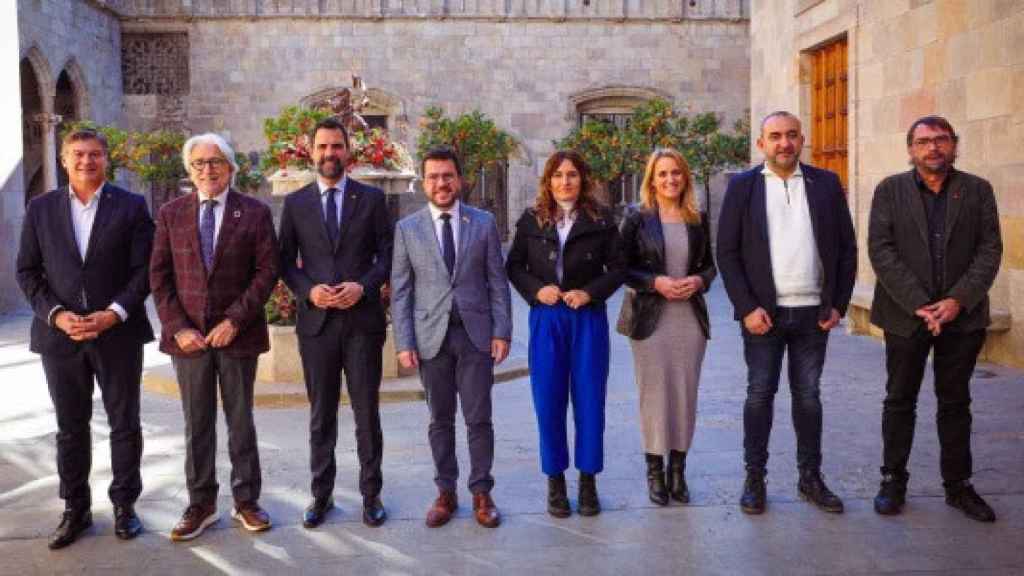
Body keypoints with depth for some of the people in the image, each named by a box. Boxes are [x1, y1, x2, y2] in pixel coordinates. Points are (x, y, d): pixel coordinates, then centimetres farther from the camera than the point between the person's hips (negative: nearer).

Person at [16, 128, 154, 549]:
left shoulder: (131, 206, 1)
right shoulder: (40, 209, 7)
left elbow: (143, 269, -3)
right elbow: (28, 272, 5)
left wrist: (114, 313, -15)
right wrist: (56, 314, -9)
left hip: (118, 333, -2)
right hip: (60, 335, 2)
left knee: (124, 424, 7)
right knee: (70, 428, 10)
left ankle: (124, 505, 21)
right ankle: (75, 510, 22)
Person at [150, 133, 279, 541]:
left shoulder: (255, 212, 0)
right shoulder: (171, 213, 6)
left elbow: (267, 270, -5)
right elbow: (159, 276, 3)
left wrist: (235, 320, -13)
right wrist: (178, 327, -7)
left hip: (237, 333, -1)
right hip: (188, 334, 2)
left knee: (240, 420, 8)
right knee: (197, 424, 9)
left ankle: (246, 501, 18)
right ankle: (200, 505, 18)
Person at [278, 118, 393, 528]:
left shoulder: (371, 198, 5)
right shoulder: (296, 203, 8)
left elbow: (387, 255, 4)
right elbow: (286, 262, 7)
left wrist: (363, 286, -13)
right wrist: (309, 291, -10)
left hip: (363, 319, -1)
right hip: (316, 320, 1)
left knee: (367, 413, 5)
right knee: (321, 415, 9)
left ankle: (371, 494, 16)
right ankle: (321, 495, 20)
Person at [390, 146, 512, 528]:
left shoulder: (484, 223, 3)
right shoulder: (407, 228, 3)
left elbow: (497, 282, 4)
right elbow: (400, 291, 2)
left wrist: (502, 332, -4)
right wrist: (404, 342, -5)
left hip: (476, 333, 0)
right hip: (432, 336, 0)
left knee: (479, 419, 3)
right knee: (440, 420, 9)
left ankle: (482, 493, 16)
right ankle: (445, 492, 20)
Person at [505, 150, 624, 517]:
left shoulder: (600, 219, 1)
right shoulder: (531, 220, 3)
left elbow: (616, 267, 2)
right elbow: (514, 266, 8)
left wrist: (589, 293, -13)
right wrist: (536, 290, -9)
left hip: (588, 318, 0)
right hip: (545, 318, 1)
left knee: (589, 400, 3)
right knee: (548, 401, 4)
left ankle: (588, 480, 17)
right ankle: (555, 481, 17)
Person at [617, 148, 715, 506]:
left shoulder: (697, 220, 9)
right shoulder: (637, 219, 0)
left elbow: (710, 264, 15)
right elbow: (622, 268, -2)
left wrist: (698, 280, -7)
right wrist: (656, 282, -16)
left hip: (691, 317, 3)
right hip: (650, 318, -3)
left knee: (686, 394, 5)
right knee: (654, 393, 0)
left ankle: (678, 471, 16)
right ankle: (655, 472, 11)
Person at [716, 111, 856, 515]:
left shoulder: (826, 183, 6)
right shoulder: (742, 187, 0)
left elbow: (846, 248, 7)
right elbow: (727, 251, -3)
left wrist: (838, 304, 0)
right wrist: (747, 308, -11)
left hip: (814, 312, 2)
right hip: (763, 312, -2)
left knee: (808, 395, 11)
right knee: (759, 394, 5)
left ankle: (811, 477, 23)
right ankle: (754, 478, 15)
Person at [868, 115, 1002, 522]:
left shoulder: (978, 191, 4)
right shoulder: (890, 191, 0)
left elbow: (990, 250, -2)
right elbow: (881, 251, -8)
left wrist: (959, 301, -15)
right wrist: (918, 305, -16)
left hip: (962, 316, 1)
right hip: (906, 315, -1)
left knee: (956, 402, 11)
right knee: (900, 401, 8)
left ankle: (958, 485, 21)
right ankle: (893, 480, 19)